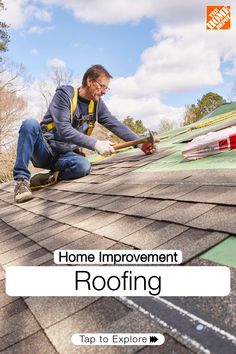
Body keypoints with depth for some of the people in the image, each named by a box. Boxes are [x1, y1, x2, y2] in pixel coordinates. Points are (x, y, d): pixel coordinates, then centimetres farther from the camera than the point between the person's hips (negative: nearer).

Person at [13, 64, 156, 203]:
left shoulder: (97, 104, 4)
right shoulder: (64, 94, -14)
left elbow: (116, 125, -1)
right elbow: (64, 130, -25)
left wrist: (140, 142, -13)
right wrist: (95, 144, -33)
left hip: (64, 155, 3)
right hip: (44, 150, -3)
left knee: (84, 166, -31)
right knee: (30, 124, -34)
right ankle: (22, 180, -29)